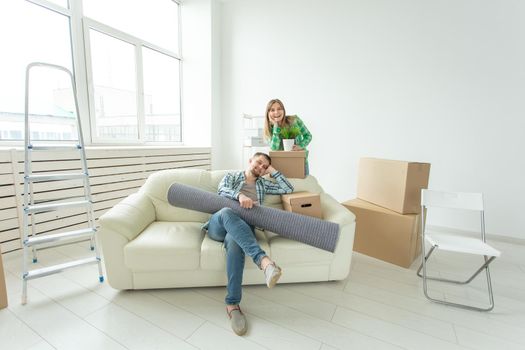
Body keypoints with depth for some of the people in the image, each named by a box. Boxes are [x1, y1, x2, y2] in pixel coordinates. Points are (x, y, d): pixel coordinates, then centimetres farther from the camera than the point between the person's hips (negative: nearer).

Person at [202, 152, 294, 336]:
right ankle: (263, 259, -53)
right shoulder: (232, 176, 22)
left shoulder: (263, 184, 28)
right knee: (226, 212, -40)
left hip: (242, 227, 1)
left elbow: (289, 189, 20)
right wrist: (239, 195, -23)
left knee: (234, 240, -38)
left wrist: (273, 171, 22)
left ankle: (232, 304, -36)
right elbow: (222, 190, -2)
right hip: (218, 225, 0)